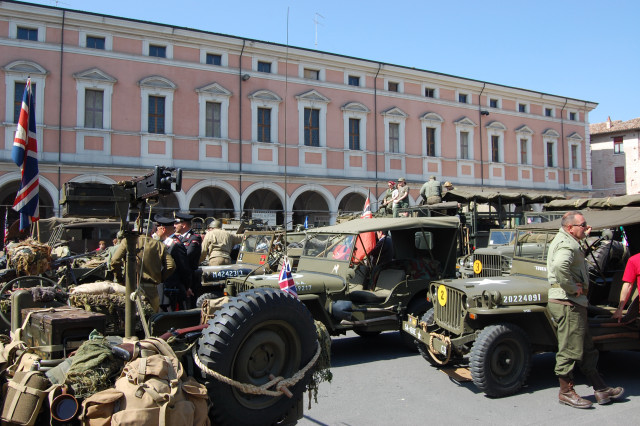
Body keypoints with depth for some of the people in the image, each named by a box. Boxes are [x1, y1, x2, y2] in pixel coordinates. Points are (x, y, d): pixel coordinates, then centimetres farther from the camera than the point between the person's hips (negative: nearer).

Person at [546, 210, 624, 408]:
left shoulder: (566, 241, 18)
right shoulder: (567, 244, -17)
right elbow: (560, 265, -38)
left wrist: (583, 236, 32)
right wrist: (573, 287, -26)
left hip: (573, 303, 11)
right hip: (568, 303, -11)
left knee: (586, 349, 16)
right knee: (570, 349, -2)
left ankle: (601, 390, 25)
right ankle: (566, 392, 9)